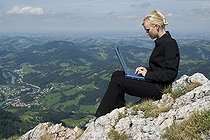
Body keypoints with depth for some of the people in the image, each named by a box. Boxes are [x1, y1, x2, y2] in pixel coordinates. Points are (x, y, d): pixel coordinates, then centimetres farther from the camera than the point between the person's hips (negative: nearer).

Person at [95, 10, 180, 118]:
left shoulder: (170, 44, -17)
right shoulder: (160, 42, 13)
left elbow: (171, 74, -21)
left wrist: (148, 74, -16)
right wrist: (146, 69, 5)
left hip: (159, 88, -10)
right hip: (153, 82, 10)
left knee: (116, 82, -15)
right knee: (117, 74, 5)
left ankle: (100, 118, -8)